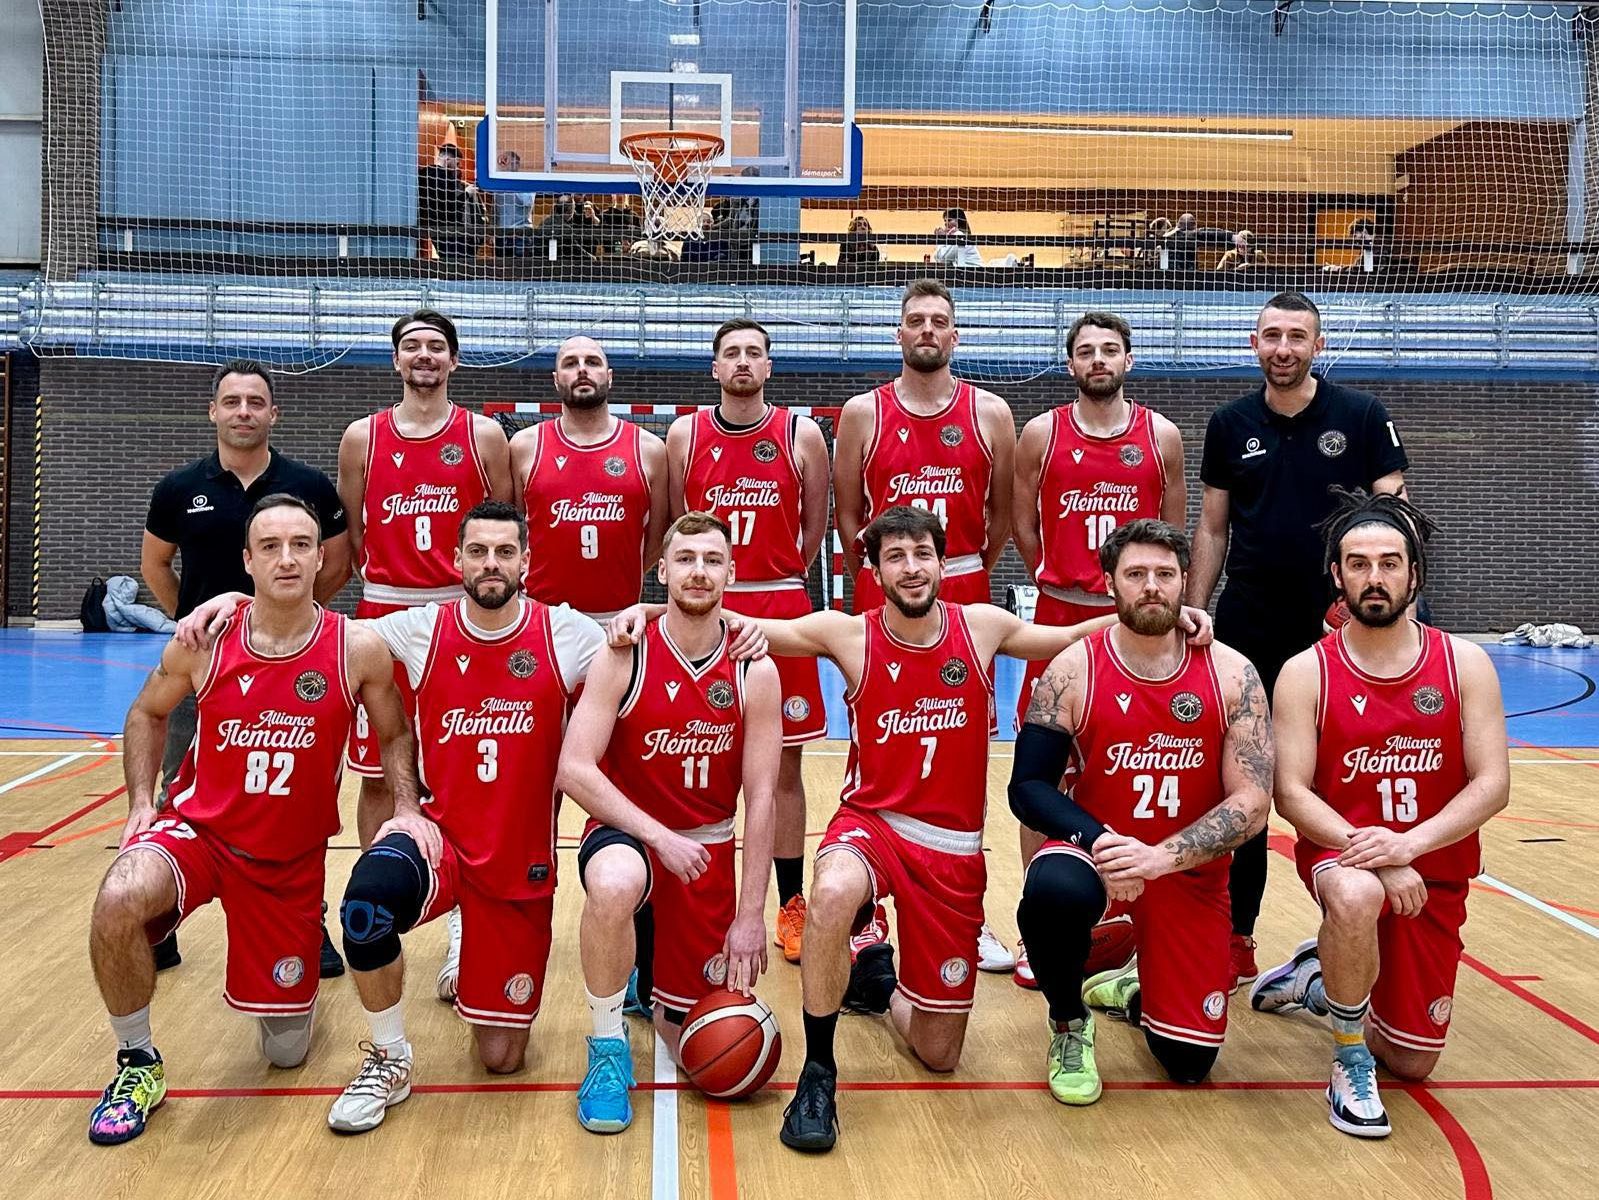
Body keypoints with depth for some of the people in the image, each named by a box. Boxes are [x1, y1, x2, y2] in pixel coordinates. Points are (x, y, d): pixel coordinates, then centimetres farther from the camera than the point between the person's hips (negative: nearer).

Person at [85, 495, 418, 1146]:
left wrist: (407, 811, -12)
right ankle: (137, 1064, -8)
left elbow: (395, 735, 3)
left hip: (294, 859, 0)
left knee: (287, 1053, 6)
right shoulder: (203, 641, -11)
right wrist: (142, 803, -3)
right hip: (199, 828, 0)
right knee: (118, 900, -35)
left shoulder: (358, 649, -13)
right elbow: (147, 714, 8)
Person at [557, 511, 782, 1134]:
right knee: (616, 884, -41)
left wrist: (751, 916, -10)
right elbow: (574, 768, -18)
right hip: (627, 830, -2)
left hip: (708, 848, 2)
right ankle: (608, 1050, -15)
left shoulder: (755, 672, -9)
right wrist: (658, 836, -26)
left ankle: (657, 994, 40)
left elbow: (760, 798, -8)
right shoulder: (625, 655, -13)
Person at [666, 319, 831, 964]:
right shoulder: (685, 435, 3)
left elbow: (816, 524, 9)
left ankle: (791, 906, 17)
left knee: (784, 767, 6)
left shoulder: (802, 435, 0)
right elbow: (674, 522, 10)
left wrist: (781, 577, 11)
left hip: (782, 610, -1)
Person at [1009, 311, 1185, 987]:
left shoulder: (1162, 436, 4)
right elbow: (1023, 523, 8)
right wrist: (1061, 580, 11)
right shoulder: (1041, 434, 2)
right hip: (1061, 616, -1)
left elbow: (1173, 529, 12)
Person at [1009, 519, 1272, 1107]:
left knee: (1189, 1062, -3)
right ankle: (1069, 1024, -5)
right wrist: (1096, 840, -29)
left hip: (1190, 871, 1)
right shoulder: (1073, 671, -11)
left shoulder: (1232, 675, -9)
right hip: (1096, 851, -1)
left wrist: (1161, 857, -25)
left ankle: (1134, 991, 35)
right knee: (1053, 890, -38)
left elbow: (1251, 804, -12)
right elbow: (1028, 786, -11)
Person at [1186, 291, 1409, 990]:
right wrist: (1194, 612, 3)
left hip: (1338, 624, -2)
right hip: (1248, 625, 2)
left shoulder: (1362, 416, -1)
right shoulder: (1230, 425, 6)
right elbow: (1212, 528, 9)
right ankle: (1238, 932, 18)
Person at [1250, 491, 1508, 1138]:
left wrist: (1407, 845, -25)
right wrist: (1370, 852, -28)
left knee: (1412, 1062, 6)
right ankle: (1350, 1065, -15)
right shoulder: (1305, 672, -8)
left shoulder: (1464, 663, -4)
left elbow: (1492, 784, -10)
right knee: (1356, 895, -41)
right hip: (1339, 851, -3)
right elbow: (1291, 793, -13)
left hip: (1435, 873, 3)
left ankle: (1317, 978, 37)